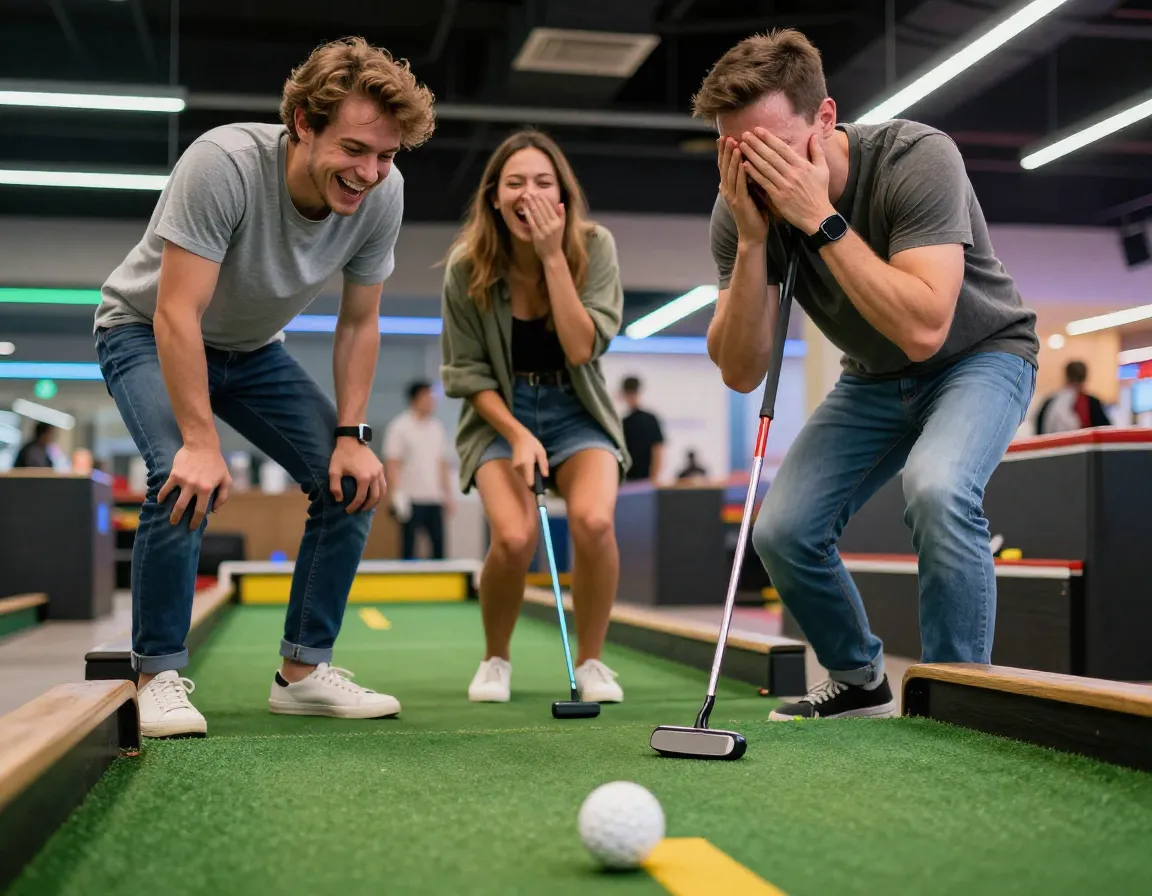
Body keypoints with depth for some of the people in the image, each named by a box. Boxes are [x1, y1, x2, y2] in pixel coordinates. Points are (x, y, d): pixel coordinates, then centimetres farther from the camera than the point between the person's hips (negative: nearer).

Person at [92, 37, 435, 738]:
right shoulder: (226, 163, -35)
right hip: (147, 334, -5)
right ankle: (159, 676, -12)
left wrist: (352, 434, -13)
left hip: (253, 350, 5)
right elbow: (177, 315, -34)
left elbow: (359, 321, -7)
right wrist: (200, 442, -36)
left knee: (352, 481, -9)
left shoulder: (383, 192, -19)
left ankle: (304, 670, 4)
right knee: (186, 480, -30)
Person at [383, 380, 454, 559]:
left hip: (434, 499, 5)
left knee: (439, 544, 3)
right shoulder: (400, 427, -4)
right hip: (412, 499, -5)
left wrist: (448, 494, 13)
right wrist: (397, 495, -15)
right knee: (409, 547, -2)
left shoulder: (437, 427, 14)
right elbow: (391, 464, -8)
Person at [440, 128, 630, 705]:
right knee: (514, 537, -26)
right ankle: (496, 659, 5)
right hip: (500, 413, 0)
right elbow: (467, 372, -5)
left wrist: (553, 256, -25)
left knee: (593, 521, -29)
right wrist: (518, 435, -17)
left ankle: (590, 661, -4)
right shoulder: (467, 266, -11)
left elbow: (582, 349, -21)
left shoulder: (594, 247, -12)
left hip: (576, 412, 1)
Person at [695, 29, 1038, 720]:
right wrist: (752, 240, -32)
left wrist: (822, 219, -41)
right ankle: (859, 680, 20)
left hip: (980, 353, -5)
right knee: (782, 532, -7)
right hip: (875, 378, 5)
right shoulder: (741, 207, -17)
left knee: (936, 487, -34)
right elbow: (741, 373, -21)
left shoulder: (916, 159, -30)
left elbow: (923, 329, -40)